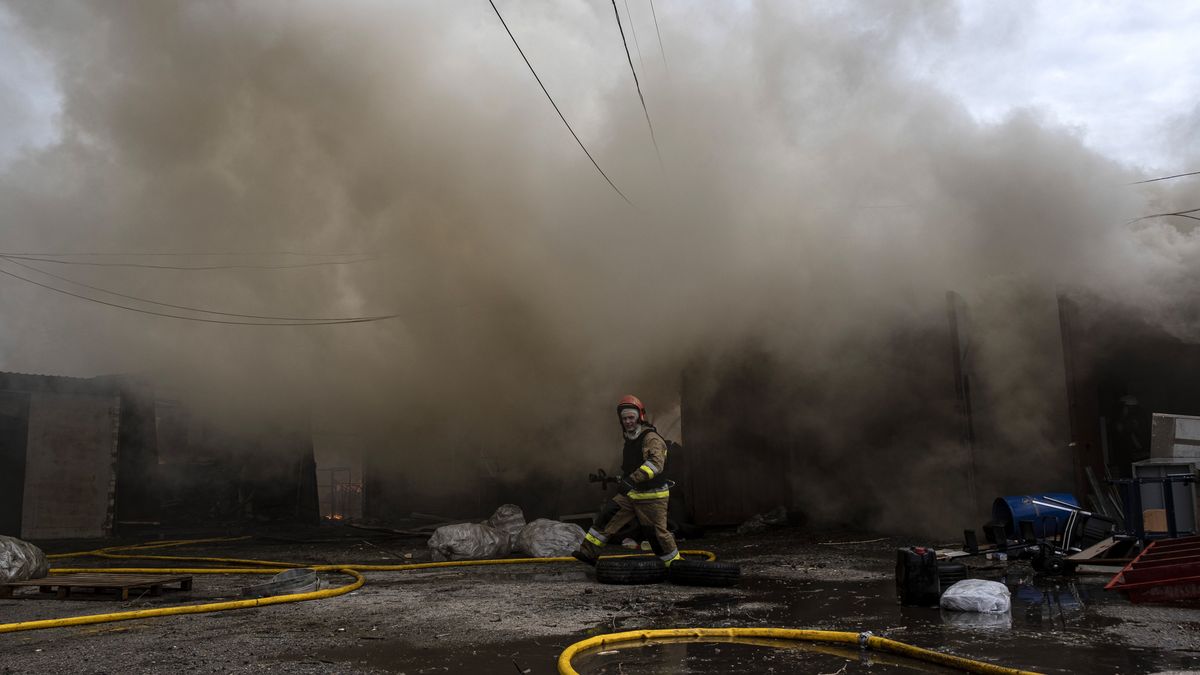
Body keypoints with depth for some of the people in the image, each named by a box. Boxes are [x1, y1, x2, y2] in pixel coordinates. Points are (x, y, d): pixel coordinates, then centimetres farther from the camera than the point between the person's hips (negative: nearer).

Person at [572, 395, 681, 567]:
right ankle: (589, 552, 2)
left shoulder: (651, 438, -18)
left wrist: (632, 480, -43)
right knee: (606, 515, -2)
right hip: (632, 494, 8)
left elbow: (656, 463, -36)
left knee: (658, 532, 0)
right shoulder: (630, 440, 13)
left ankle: (675, 565, 18)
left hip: (652, 497, -8)